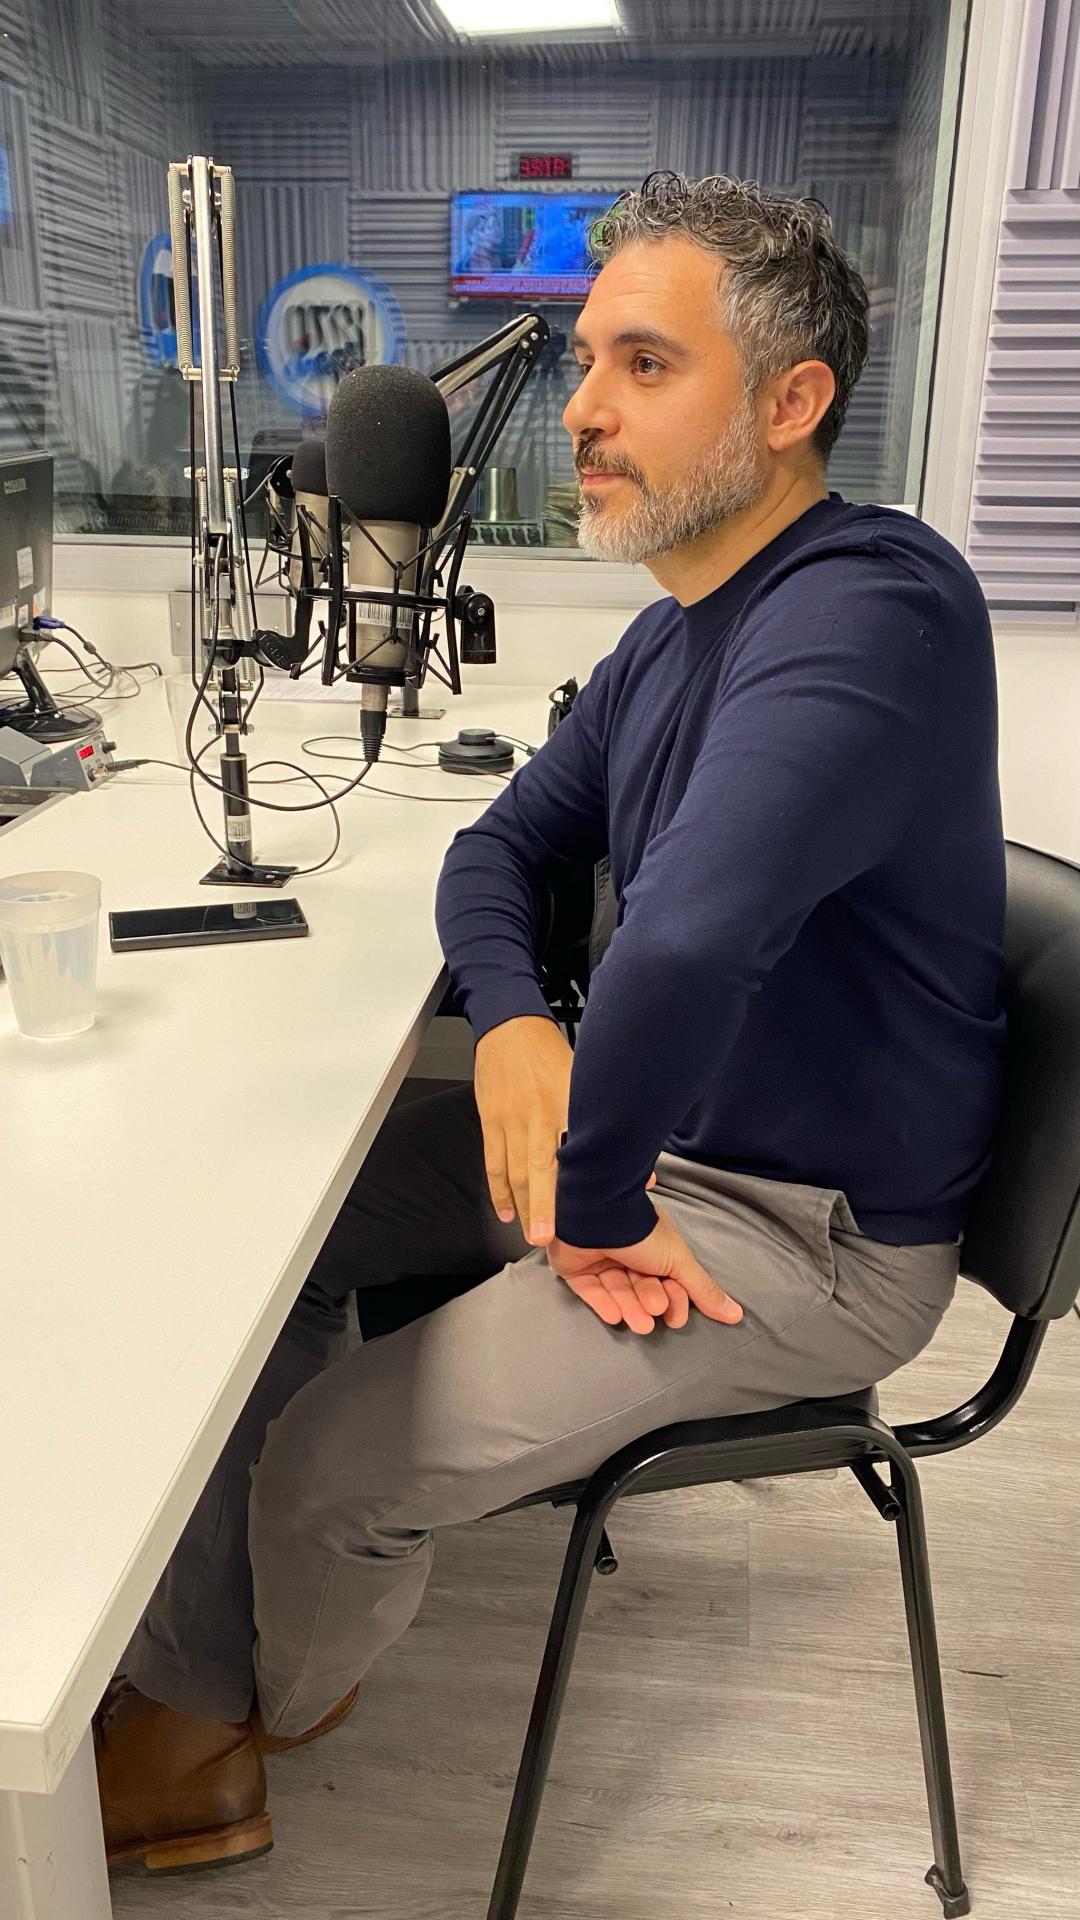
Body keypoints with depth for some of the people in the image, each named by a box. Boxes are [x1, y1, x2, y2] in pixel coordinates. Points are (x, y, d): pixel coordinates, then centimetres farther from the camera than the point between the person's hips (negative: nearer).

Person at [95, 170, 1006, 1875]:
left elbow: (685, 942, -42)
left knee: (329, 1475, -11)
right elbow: (502, 846, 11)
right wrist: (514, 1027, -10)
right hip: (651, 1121, 9)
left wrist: (597, 1206, -25)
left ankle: (259, 1702, 28)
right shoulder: (673, 636, 7)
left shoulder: (871, 605, -26)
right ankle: (176, 1692, 18)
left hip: (809, 1232, -9)